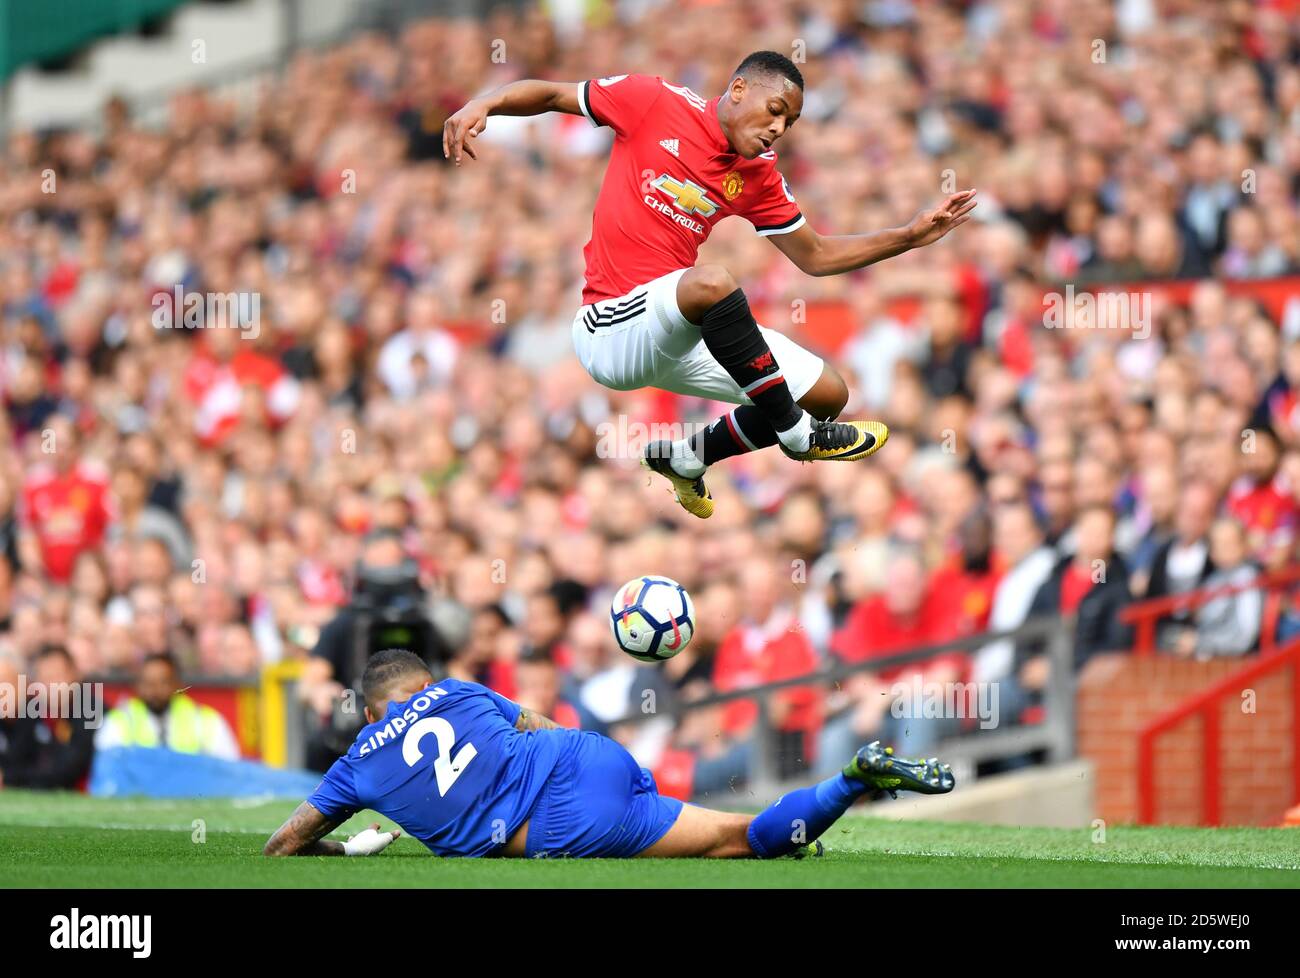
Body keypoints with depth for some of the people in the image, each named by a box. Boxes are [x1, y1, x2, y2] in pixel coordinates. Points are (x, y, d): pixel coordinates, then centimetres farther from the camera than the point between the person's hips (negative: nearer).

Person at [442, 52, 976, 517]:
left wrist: (911, 235, 10)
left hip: (682, 337, 7)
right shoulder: (654, 102, -6)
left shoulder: (757, 177, 9)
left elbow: (815, 256, 17)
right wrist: (483, 104, -17)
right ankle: (797, 434, -21)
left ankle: (686, 459, 22)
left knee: (828, 395, 2)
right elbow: (551, 94, 2)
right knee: (710, 282, -38)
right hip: (611, 332, -7)